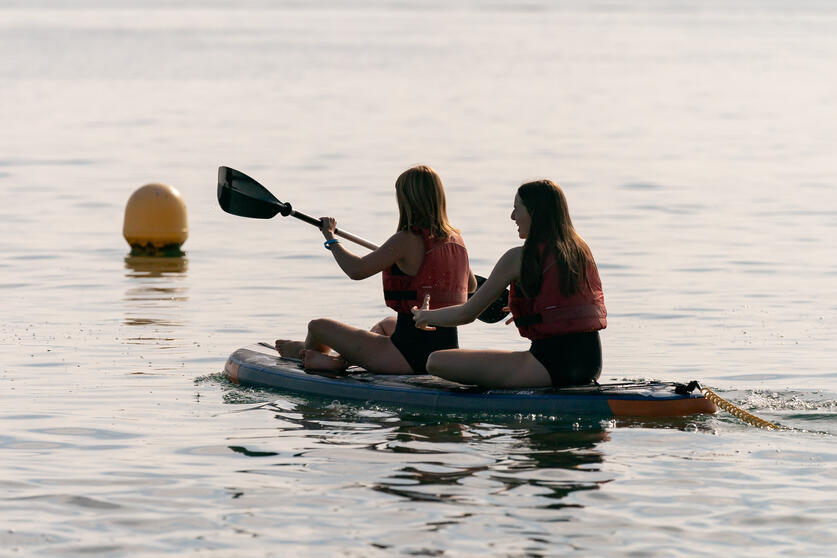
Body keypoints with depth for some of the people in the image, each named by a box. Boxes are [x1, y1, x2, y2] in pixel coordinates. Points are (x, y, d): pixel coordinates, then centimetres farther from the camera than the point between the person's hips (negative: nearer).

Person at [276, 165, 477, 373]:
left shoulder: (407, 240, -16)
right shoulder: (455, 239, 6)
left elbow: (356, 270, -19)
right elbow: (471, 285, 24)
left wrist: (331, 238, 0)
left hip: (410, 358, -8)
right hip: (448, 351, 8)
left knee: (319, 326, 10)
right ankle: (341, 359, 26)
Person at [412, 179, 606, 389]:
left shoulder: (519, 258, -7)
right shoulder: (581, 251, 10)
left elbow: (466, 314, -1)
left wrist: (424, 315, 17)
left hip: (550, 365, -8)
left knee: (437, 362, -7)